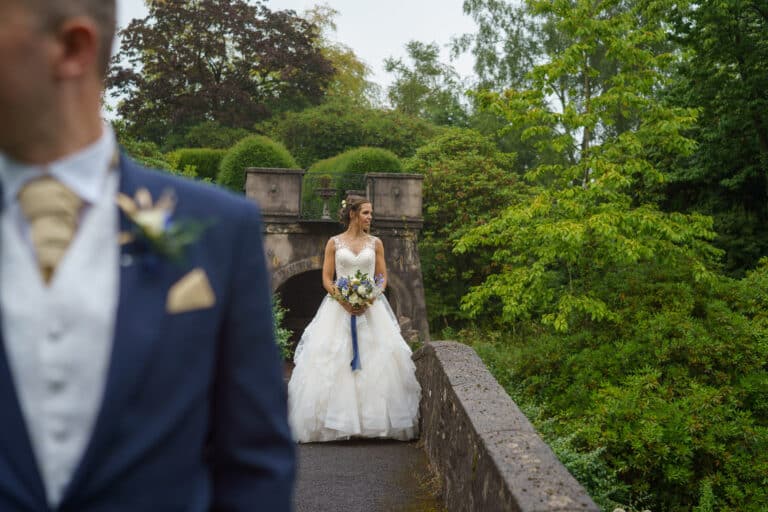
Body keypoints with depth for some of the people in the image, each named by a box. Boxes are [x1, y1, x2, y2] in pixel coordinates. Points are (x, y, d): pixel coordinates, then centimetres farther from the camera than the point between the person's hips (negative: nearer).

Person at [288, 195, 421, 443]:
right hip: (339, 308, -1)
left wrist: (370, 299, -11)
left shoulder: (375, 243, 8)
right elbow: (326, 278, 2)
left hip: (371, 308, 1)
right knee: (332, 361, -5)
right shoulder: (334, 242, 5)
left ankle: (374, 419, 3)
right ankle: (336, 420, 2)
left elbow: (383, 278, 7)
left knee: (376, 358, -5)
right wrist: (343, 300, -14)